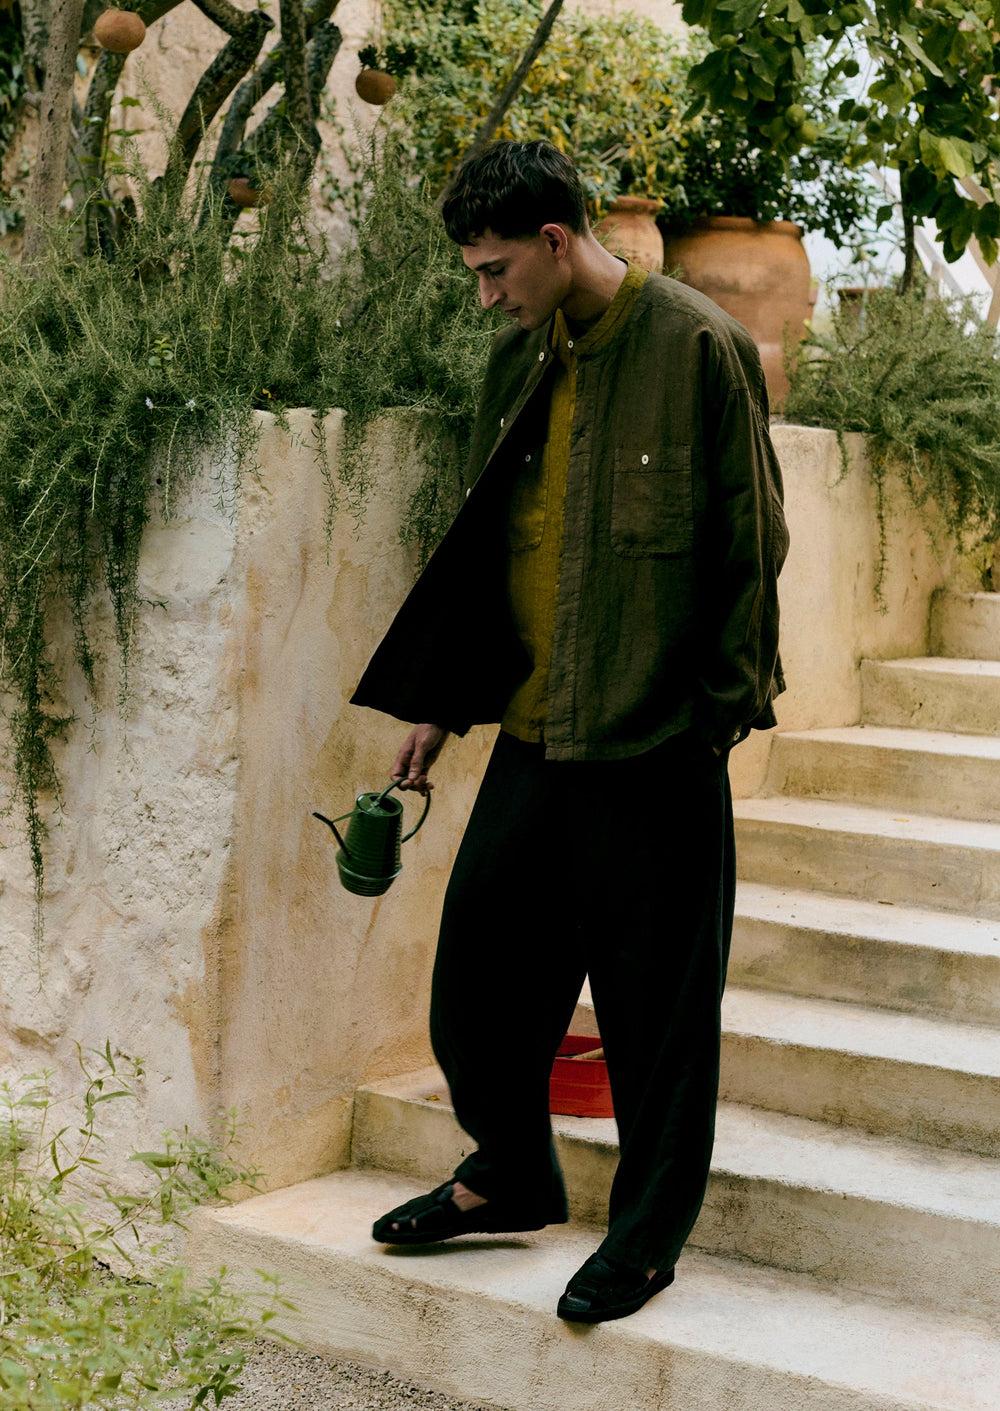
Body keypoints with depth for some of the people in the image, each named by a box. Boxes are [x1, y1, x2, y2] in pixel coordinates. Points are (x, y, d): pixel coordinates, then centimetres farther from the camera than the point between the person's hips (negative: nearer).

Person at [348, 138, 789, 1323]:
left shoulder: (697, 348, -10)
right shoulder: (519, 361, 11)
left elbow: (751, 542, -8)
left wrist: (723, 702, -9)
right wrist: (437, 702, 16)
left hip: (652, 740, -7)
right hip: (531, 727, 7)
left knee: (654, 999, 4)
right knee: (478, 962, 13)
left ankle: (647, 1235, 20)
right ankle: (510, 1179, 34)